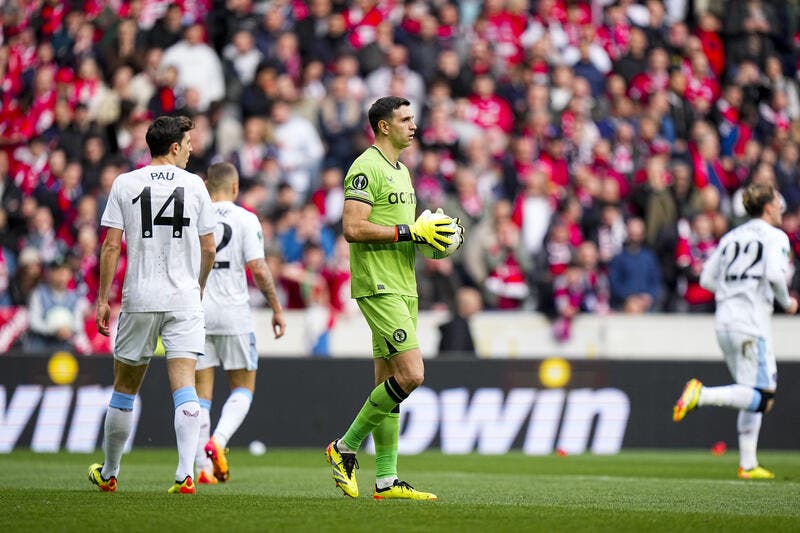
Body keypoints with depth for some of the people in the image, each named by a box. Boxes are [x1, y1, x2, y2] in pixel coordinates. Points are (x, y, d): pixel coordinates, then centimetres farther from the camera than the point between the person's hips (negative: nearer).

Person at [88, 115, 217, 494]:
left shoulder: (125, 184, 1)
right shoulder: (194, 185, 2)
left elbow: (111, 245, -3)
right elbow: (209, 249, 6)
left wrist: (102, 299, 3)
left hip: (139, 299, 1)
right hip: (184, 300, -1)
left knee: (125, 388, 12)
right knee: (184, 386, -7)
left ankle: (108, 473, 23)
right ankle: (186, 473, -19)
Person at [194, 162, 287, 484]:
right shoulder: (245, 219, -3)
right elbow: (258, 268, -9)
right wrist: (277, 308, 0)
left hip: (194, 313, 3)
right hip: (233, 313, -3)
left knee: (201, 391, 6)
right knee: (243, 388, 9)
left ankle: (203, 468, 0)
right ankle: (217, 442, -16)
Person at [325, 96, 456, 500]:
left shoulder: (399, 170, 19)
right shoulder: (367, 168, -12)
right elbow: (353, 228, -21)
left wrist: (428, 234, 9)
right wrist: (410, 232, -19)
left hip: (402, 288, 10)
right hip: (378, 286, -10)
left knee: (389, 381, 8)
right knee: (410, 374, -16)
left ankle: (386, 480, 9)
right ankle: (346, 447, -4)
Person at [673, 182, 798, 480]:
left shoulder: (731, 237, 17)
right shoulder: (775, 237, -3)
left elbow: (707, 279, 14)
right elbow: (774, 274, -19)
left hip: (723, 320, 8)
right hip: (751, 321, -8)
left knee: (755, 396, 15)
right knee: (761, 397, -7)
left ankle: (747, 464, 12)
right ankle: (701, 395, -24)